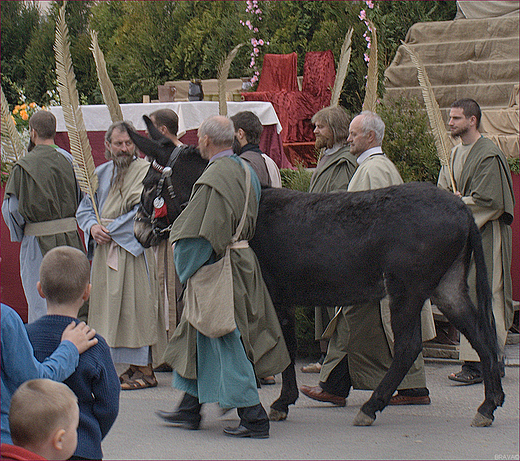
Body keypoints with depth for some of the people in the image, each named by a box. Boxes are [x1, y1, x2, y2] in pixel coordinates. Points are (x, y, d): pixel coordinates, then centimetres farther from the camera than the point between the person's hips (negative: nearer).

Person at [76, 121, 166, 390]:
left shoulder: (145, 170, -6)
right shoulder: (100, 174, 15)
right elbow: (84, 209, 15)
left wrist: (111, 230, -13)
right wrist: (93, 227, -6)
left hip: (134, 248, -7)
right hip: (105, 251, 7)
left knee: (136, 306, -7)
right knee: (111, 305, 6)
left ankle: (144, 370, -3)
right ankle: (133, 367, 11)